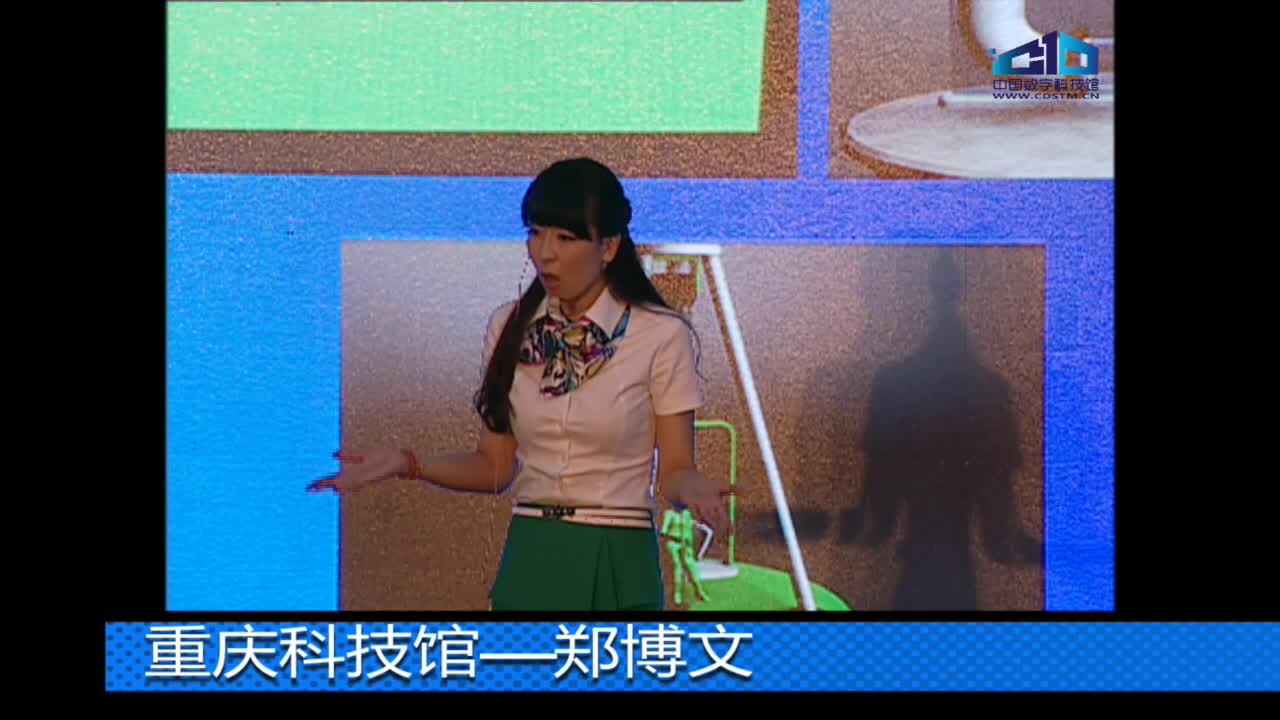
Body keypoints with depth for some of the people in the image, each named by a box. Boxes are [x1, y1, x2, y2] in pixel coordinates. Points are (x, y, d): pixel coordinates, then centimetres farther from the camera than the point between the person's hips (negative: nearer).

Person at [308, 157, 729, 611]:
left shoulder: (662, 335, -9)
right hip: (530, 564, 3)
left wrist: (693, 489, -29)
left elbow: (674, 470, -6)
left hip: (616, 568, -3)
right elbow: (496, 467, 7)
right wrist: (407, 464, -7)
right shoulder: (509, 328, 4)